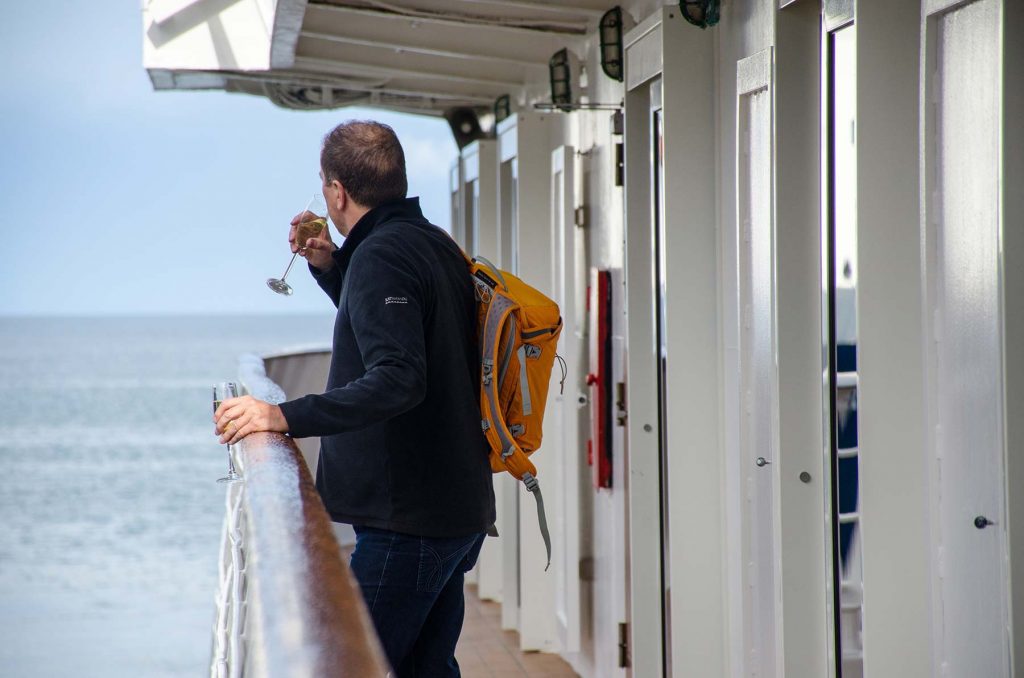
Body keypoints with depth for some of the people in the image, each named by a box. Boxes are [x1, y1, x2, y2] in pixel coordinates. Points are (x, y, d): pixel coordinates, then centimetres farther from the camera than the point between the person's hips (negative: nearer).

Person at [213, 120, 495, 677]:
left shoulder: (380, 255, -16)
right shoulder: (435, 245, 14)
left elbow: (397, 379, -29)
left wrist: (285, 415, -31)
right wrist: (331, 268, 21)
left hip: (407, 518, -10)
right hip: (460, 510, 10)